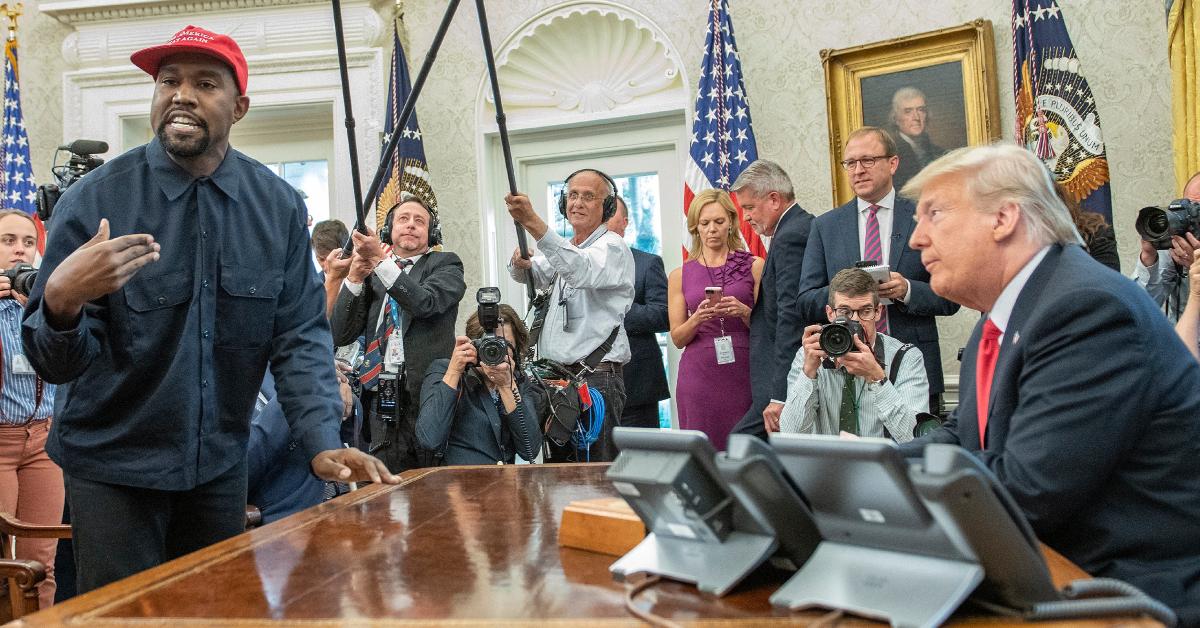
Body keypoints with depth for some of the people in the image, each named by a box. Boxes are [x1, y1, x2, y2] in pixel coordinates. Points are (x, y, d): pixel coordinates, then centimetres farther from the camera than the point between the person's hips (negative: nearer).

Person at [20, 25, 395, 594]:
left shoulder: (279, 207, -7)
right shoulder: (94, 199, -14)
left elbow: (300, 337, -7)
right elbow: (54, 362, -14)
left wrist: (323, 442, -20)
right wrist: (62, 301, -36)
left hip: (220, 462, 3)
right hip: (110, 463, -2)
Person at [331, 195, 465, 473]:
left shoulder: (445, 264, 8)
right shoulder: (370, 273, 17)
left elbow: (425, 302, -13)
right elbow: (341, 335, 8)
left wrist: (379, 259, -16)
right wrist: (354, 277, -4)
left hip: (428, 392, -3)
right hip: (379, 395, 3)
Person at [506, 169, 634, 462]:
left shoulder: (613, 247, -5)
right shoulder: (562, 249, 22)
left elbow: (581, 271, -25)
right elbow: (535, 276, 9)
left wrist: (533, 223, -35)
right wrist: (521, 264, -16)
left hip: (596, 379, -7)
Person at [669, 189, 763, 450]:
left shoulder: (754, 266, 7)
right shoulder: (680, 276, 10)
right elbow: (677, 338, 9)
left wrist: (743, 312, -11)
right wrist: (698, 318, -10)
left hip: (744, 372, 0)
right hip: (699, 376, 1)